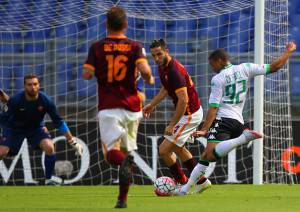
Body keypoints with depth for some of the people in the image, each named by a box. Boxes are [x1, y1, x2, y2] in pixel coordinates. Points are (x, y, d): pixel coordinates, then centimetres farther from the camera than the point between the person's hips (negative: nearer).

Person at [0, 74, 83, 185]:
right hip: (15, 129, -1)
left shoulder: (45, 101, -23)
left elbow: (59, 122, -14)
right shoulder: (15, 100, -28)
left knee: (49, 147, -24)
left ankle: (48, 180, -6)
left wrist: (73, 143, -14)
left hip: (37, 128, 1)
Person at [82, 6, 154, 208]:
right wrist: (149, 79, 7)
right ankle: (122, 199, 10)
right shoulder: (135, 47, 1)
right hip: (131, 107, 2)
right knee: (127, 150, 13)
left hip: (108, 107, -1)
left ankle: (125, 162, -44)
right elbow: (144, 70, -15)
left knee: (111, 152, -7)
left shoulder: (97, 47, 1)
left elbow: (87, 74, -6)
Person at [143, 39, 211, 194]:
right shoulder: (162, 67, 2)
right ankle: (202, 181, 36)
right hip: (191, 112, 10)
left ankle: (183, 184, 9)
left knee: (164, 150, -8)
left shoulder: (175, 71, -28)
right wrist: (152, 104, 20)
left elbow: (183, 101, -31)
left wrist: (172, 125, -28)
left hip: (189, 115, -10)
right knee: (178, 147, 28)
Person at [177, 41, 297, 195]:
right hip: (238, 122, 8)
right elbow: (274, 67, 9)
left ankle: (244, 138, -39)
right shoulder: (244, 69, 10)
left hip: (222, 119, -8)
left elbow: (213, 107, -9)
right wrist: (288, 52, 23)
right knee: (206, 156, 13)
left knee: (211, 154, -29)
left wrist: (205, 129, -11)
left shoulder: (217, 79, -2)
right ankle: (186, 187, 7)